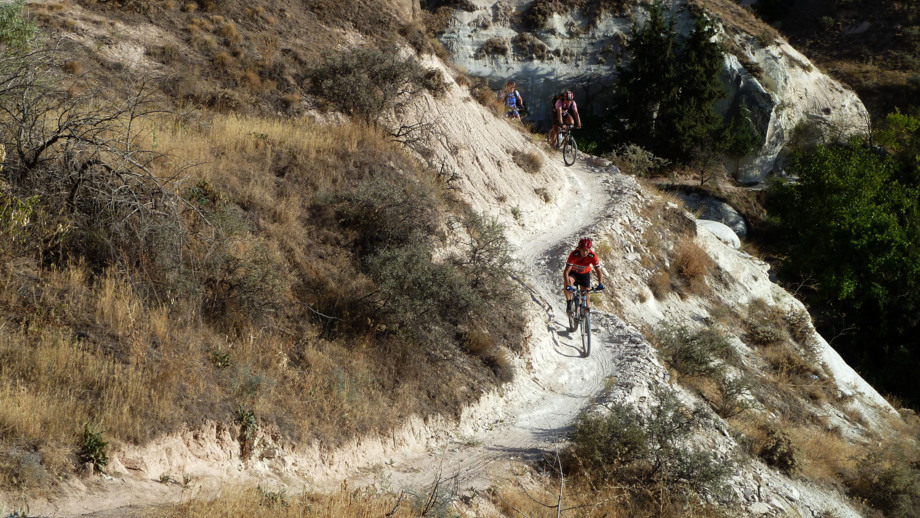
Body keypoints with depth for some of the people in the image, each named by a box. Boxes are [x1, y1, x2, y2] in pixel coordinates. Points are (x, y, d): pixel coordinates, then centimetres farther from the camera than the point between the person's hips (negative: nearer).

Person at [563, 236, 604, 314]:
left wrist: (600, 284, -44)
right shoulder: (574, 255, -36)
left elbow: (599, 272, -26)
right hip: (573, 272, -2)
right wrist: (568, 285, -53)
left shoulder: (592, 256, -30)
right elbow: (566, 272, -39)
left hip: (585, 273, 2)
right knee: (567, 281, -34)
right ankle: (569, 303, -21)